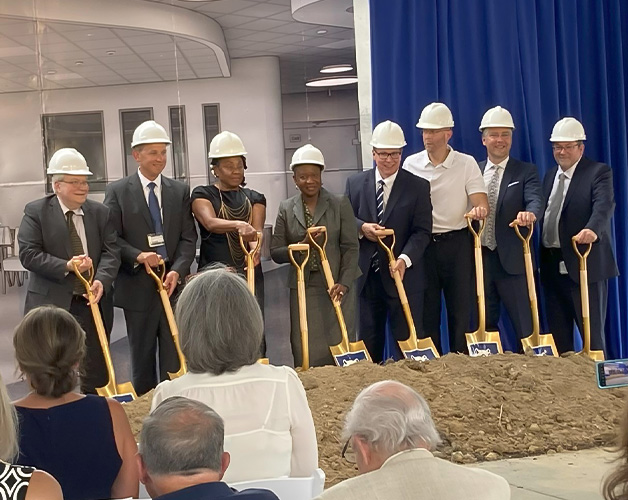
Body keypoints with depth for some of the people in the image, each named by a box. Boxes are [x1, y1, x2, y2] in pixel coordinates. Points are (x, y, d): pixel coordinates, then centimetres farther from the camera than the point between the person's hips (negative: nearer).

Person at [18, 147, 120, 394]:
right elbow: (28, 254, -11)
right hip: (50, 303, -3)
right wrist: (66, 267, -23)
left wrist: (101, 280, -20)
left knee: (96, 371, 7)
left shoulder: (100, 212, 7)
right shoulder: (36, 211, -3)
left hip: (91, 302, 3)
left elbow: (111, 251, -1)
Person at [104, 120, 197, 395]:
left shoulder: (180, 191, 9)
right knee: (142, 358, 9)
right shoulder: (118, 191, 2)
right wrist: (138, 256, -20)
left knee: (175, 357, 0)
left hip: (173, 283, 2)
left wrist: (177, 271, -12)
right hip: (137, 287, -1)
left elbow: (188, 238, 3)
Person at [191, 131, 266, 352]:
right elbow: (210, 222, -19)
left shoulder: (255, 199, 11)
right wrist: (238, 225, -39)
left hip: (249, 276, 3)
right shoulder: (203, 195, 2)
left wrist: (255, 248, -29)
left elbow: (256, 231, -6)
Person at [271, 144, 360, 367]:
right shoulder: (286, 209, 7)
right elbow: (275, 252, 5)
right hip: (303, 290, 1)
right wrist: (301, 246, -14)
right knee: (307, 353, 0)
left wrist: (344, 283, -15)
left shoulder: (340, 205, 2)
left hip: (336, 287, -1)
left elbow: (350, 247, -2)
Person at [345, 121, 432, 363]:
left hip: (403, 275, -2)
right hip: (366, 276, 3)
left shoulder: (418, 187, 0)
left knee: (407, 339, 0)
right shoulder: (355, 183, 8)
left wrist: (405, 258, -23)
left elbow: (422, 231, -6)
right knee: (369, 339, 9)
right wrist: (361, 227, -12)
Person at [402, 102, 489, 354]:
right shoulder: (411, 164, 5)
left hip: (457, 243, -2)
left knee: (461, 308, 1)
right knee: (426, 309, 6)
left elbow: (482, 203, -9)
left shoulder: (466, 163, -1)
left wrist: (479, 210, -34)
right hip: (423, 244, 2)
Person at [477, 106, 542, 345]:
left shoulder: (526, 171, 3)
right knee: (484, 323, 11)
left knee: (524, 323, -1)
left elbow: (535, 200, -15)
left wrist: (529, 213, -36)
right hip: (479, 258, 3)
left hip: (512, 260, -3)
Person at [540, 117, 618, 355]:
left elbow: (604, 205, -21)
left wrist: (592, 230, -42)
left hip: (584, 264, -6)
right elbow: (543, 213, 15)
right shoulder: (550, 175, 17)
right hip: (552, 265, 7)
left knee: (592, 332, -2)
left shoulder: (599, 172, -4)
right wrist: (540, 260, 7)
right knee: (558, 333, 10)